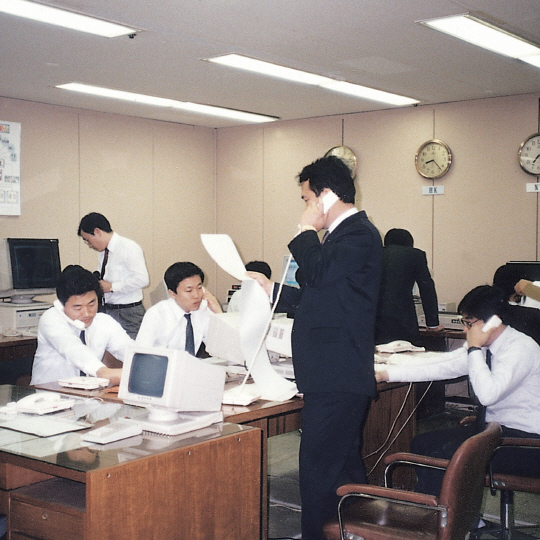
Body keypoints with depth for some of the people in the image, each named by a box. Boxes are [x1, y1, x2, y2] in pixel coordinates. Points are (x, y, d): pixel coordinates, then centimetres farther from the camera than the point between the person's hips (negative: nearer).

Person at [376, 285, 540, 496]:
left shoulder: (521, 347, -20)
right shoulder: (482, 346, 4)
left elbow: (487, 394, -32)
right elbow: (442, 366, 5)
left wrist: (474, 349, -21)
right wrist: (386, 373, 0)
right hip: (495, 429, 9)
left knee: (442, 457, -23)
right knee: (421, 444, 2)